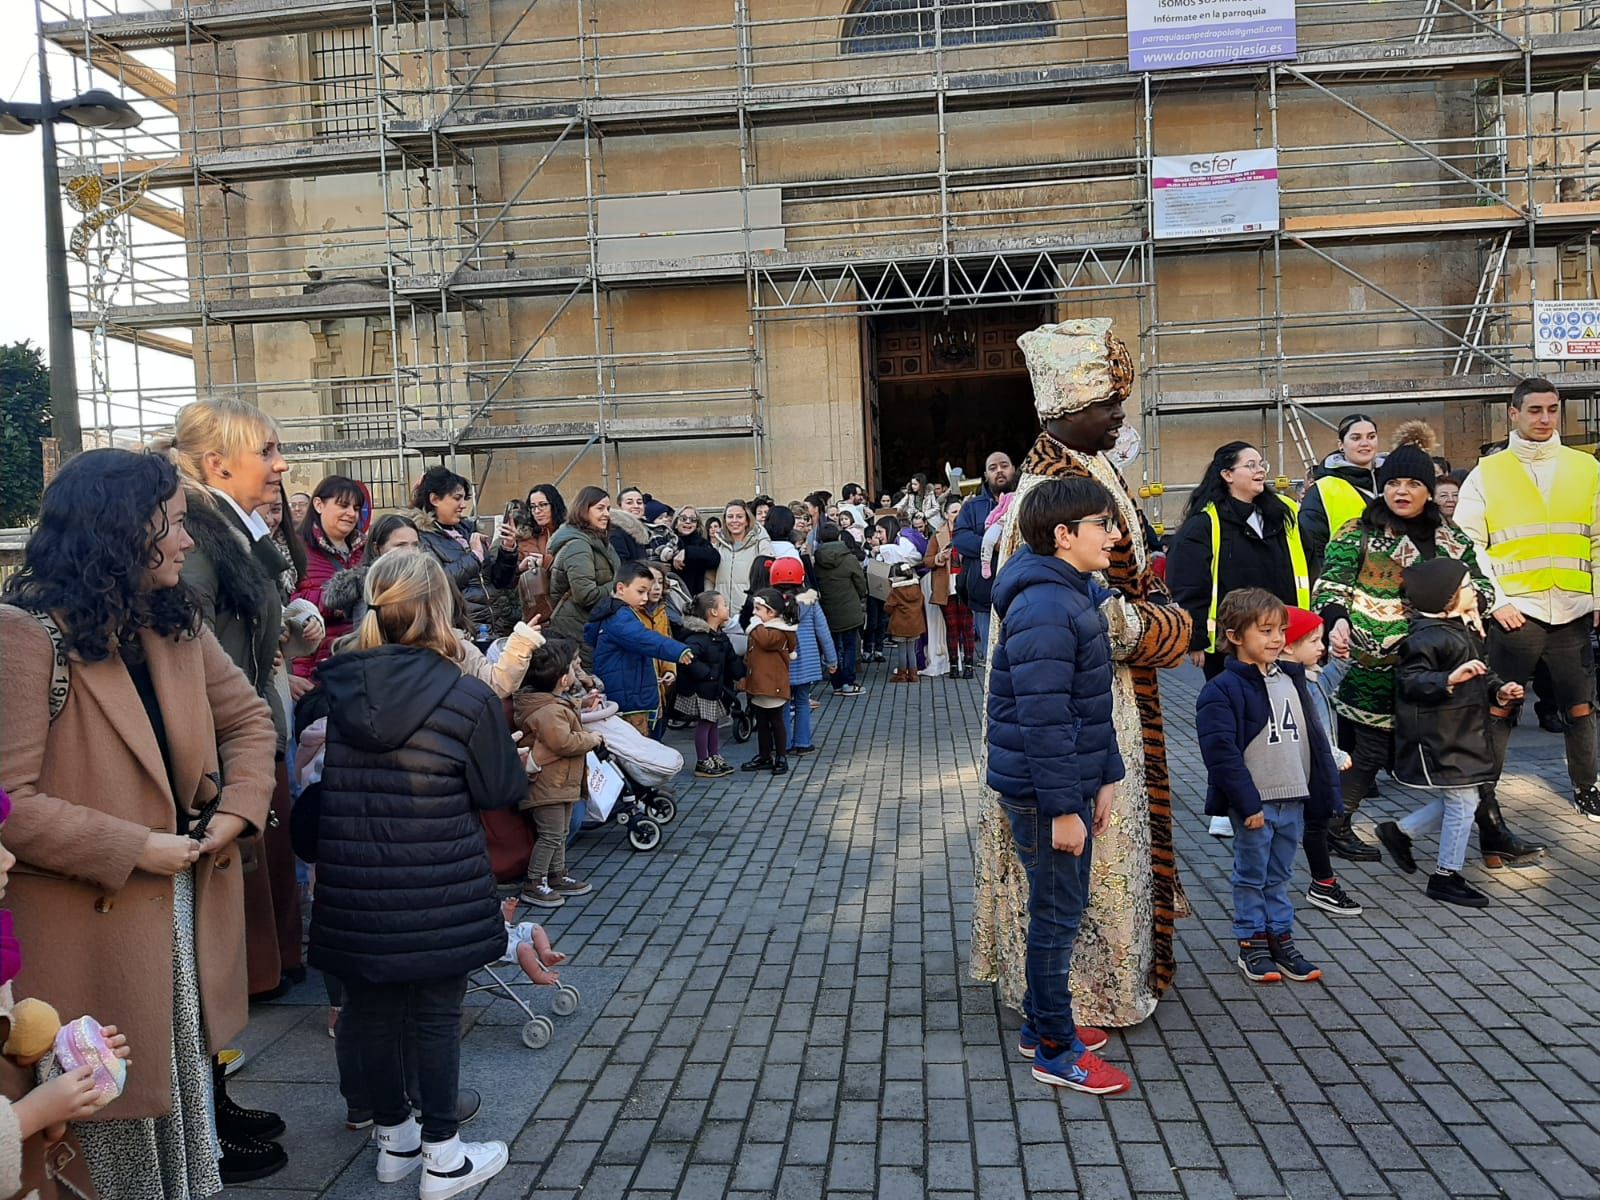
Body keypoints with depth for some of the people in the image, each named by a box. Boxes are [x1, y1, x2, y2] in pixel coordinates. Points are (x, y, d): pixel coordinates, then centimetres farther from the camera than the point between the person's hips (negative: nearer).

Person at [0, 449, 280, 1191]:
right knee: (111, 1102, 13)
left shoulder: (174, 620, 5)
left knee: (184, 1076, 21)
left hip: (188, 901, 7)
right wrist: (132, 850, -21)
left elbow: (248, 718, 10)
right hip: (92, 921, -6)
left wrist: (238, 809, -6)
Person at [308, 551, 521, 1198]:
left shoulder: (338, 689, -3)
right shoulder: (469, 698, -15)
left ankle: (393, 1137, 36)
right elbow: (501, 791, -6)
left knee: (372, 1010, 18)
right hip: (437, 891, -4)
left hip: (354, 889, 4)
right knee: (437, 1015, 11)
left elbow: (320, 782, 12)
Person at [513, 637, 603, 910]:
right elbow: (564, 742, -28)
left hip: (561, 782, 11)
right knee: (550, 835, -5)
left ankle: (557, 876, 30)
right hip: (549, 783, -11)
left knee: (560, 832, 19)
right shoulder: (548, 711, -24)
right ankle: (534, 884, 4)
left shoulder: (554, 703, 11)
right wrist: (590, 739, -15)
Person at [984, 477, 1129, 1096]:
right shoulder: (1044, 609, -23)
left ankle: (1043, 1024, 34)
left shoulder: (1075, 596, 10)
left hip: (1072, 781, 10)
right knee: (1057, 915, 2)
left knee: (1059, 909, 19)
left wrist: (1104, 777, 14)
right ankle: (1056, 1052, 17)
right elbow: (1044, 719, -25)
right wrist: (1064, 808, -22)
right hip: (1043, 791, -10)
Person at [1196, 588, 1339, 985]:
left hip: (1293, 800, 6)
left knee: (1280, 875, 17)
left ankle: (1281, 937, 28)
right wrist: (1248, 803, -19)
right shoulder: (1222, 690, -15)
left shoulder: (1292, 679, 8)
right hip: (1253, 803, -6)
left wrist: (1326, 789, 11)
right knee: (1251, 875, 8)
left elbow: (1314, 738, 14)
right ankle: (1252, 943, 20)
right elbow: (1222, 753, -19)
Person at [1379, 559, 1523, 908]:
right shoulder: (1427, 637, -20)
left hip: (1463, 732, 10)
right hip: (1437, 738, -10)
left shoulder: (1464, 628, 12)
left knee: (1456, 802, 15)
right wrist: (1451, 678, -37)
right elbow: (1410, 682, -26)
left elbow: (1478, 677, 23)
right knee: (1463, 802, -3)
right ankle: (1446, 877, 11)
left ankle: (1399, 831, 31)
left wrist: (1498, 690, 5)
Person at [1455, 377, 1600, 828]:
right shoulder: (1487, 473, 1)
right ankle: (1483, 801, 7)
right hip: (1515, 613, -3)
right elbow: (1468, 545, -2)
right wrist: (1495, 600, -8)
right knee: (1500, 711, 0)